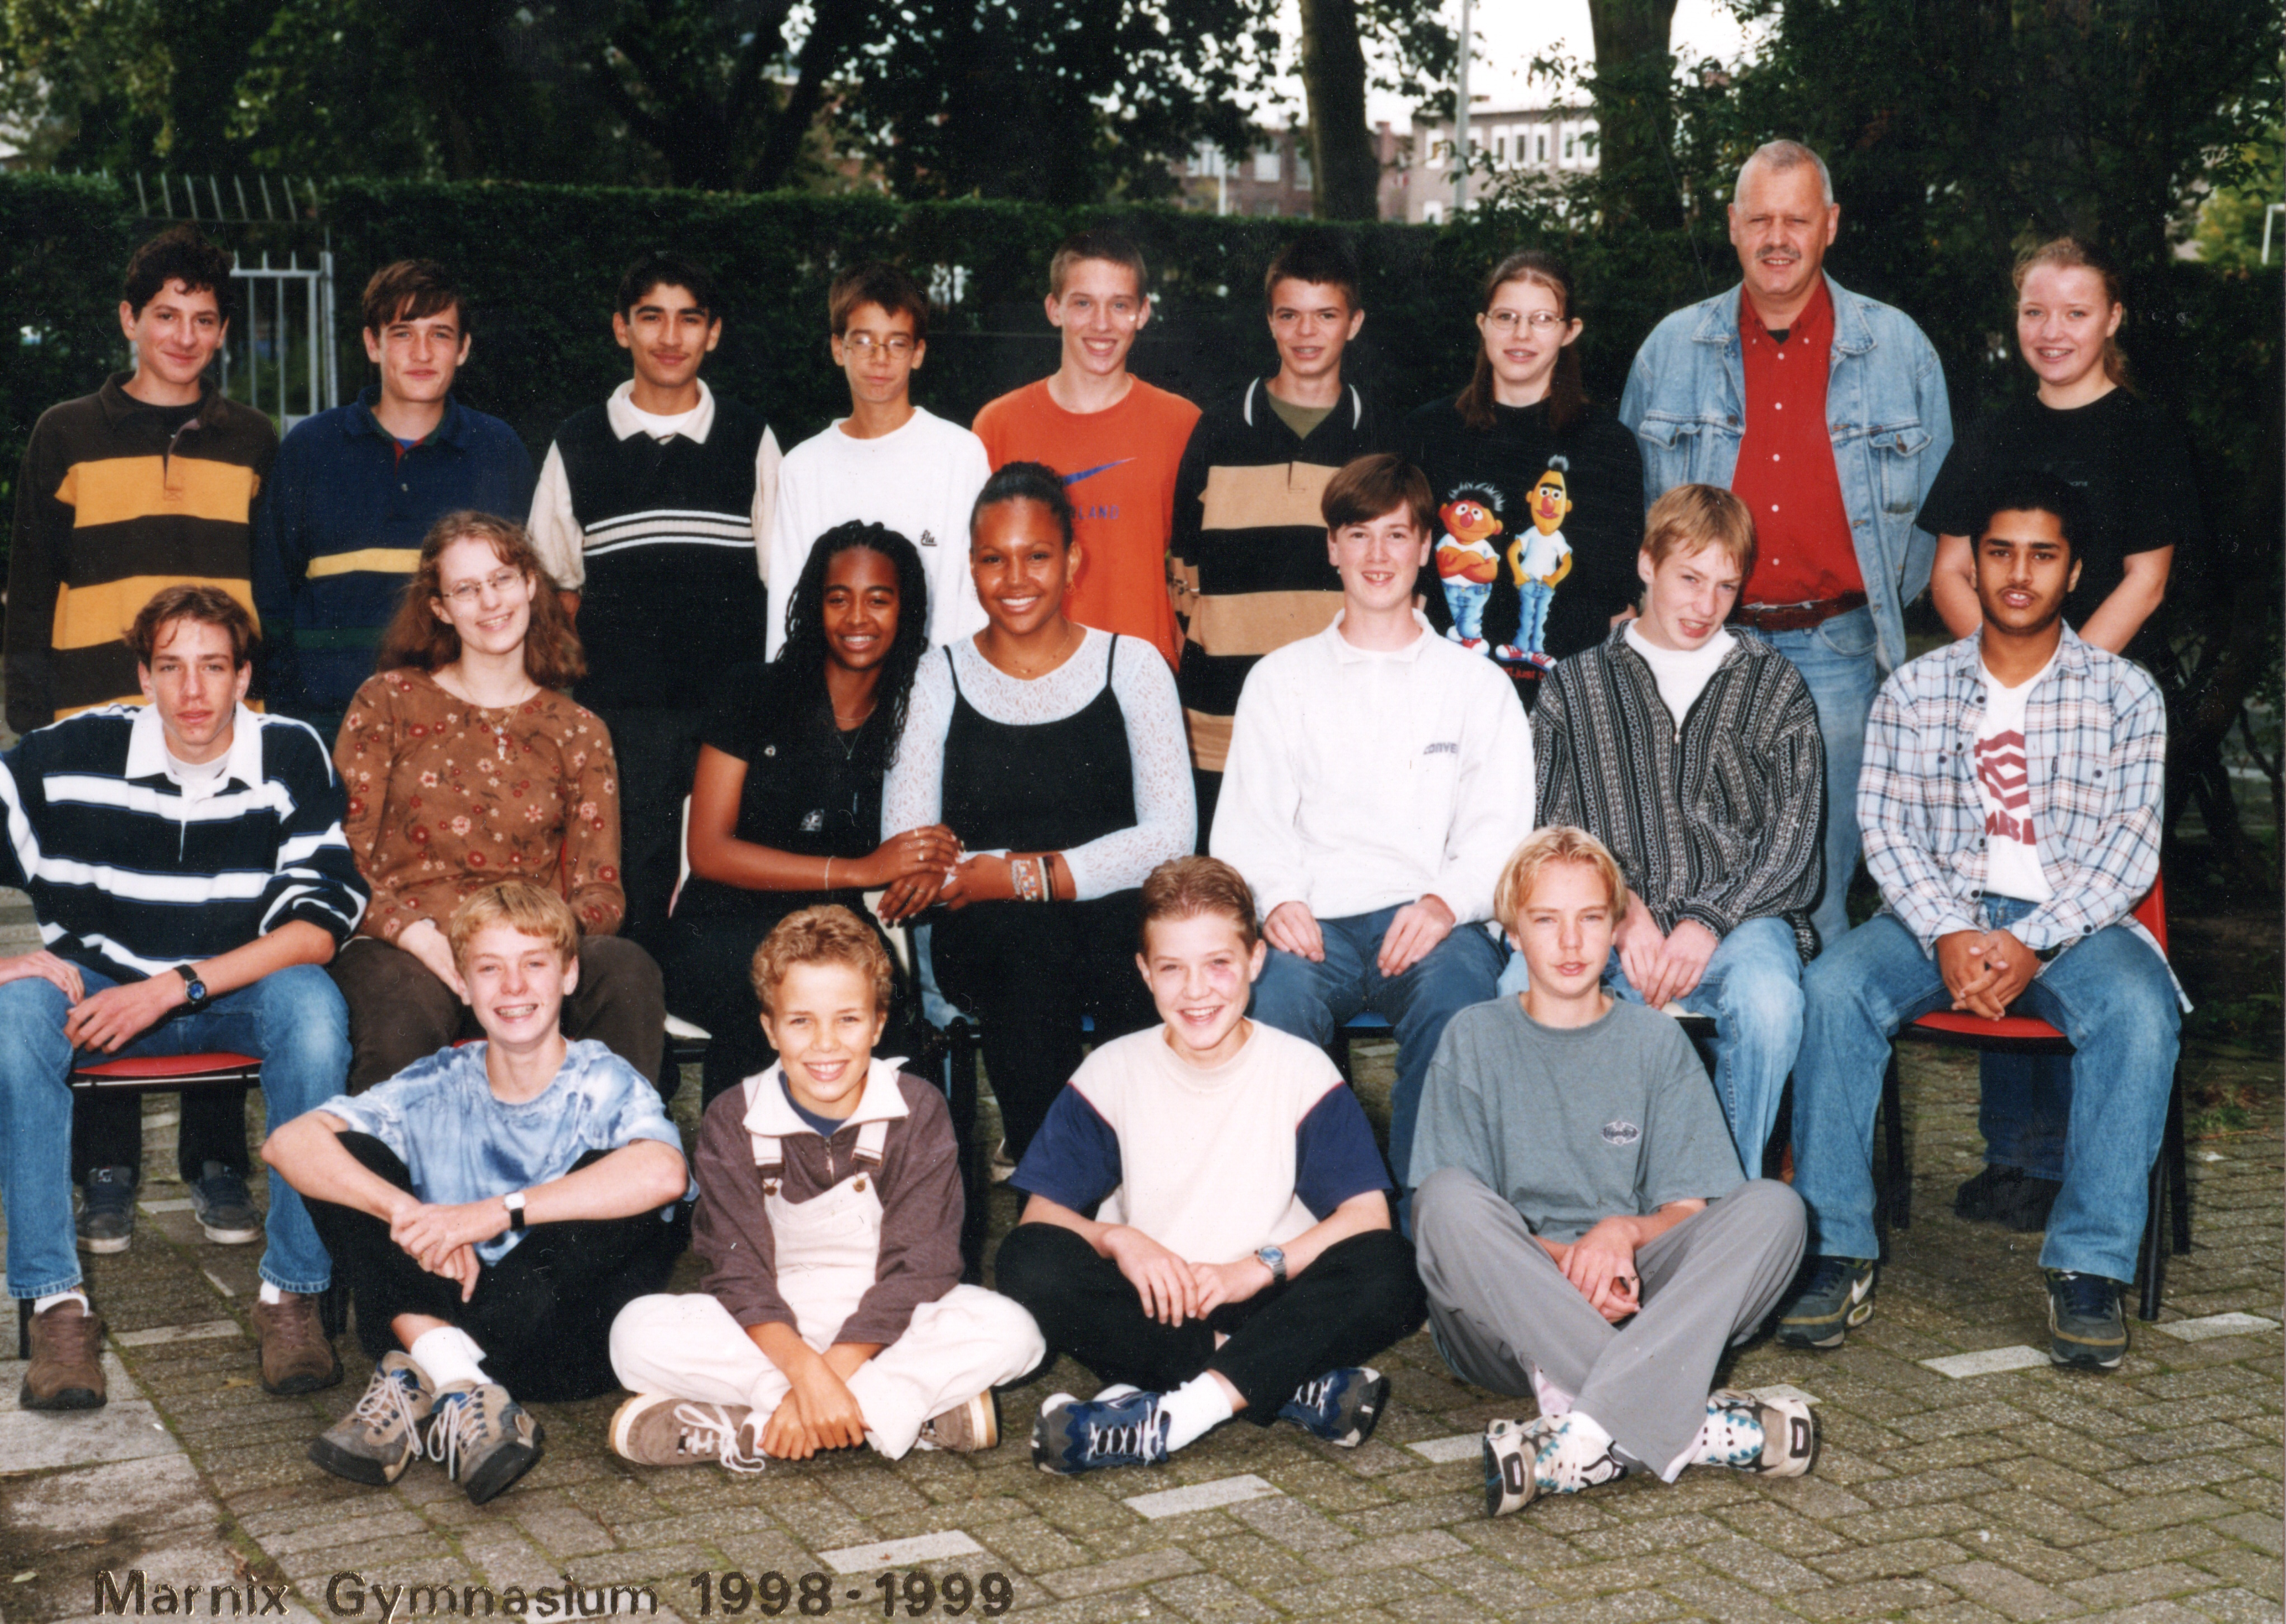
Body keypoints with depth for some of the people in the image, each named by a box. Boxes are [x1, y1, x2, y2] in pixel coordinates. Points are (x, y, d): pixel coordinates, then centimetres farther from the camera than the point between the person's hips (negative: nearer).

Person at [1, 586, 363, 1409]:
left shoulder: (292, 757, -9)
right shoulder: (72, 755, -8)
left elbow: (318, 926, -16)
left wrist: (174, 989, -25)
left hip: (246, 985, -1)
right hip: (103, 985, 1)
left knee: (313, 1008, -35)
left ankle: (293, 1292, -26)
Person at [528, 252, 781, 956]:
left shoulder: (751, 440, 9)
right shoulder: (578, 444, 9)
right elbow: (559, 585, 14)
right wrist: (564, 697, 3)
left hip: (734, 705, 0)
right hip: (619, 712, 0)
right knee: (627, 892, 1)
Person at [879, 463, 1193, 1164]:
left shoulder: (1131, 666, 10)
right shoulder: (940, 678, 10)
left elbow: (1171, 836, -1)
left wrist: (1027, 876, -14)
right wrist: (1033, 870, -16)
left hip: (1113, 921, 0)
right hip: (986, 938, 0)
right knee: (1023, 936, -35)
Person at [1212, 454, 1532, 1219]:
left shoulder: (1476, 684, 19)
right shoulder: (1281, 678, 21)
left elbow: (1500, 831, 8)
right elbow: (1248, 822, 12)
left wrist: (1447, 900, -14)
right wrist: (1275, 899, -11)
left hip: (1429, 924, 0)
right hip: (1313, 922, 1)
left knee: (1456, 984, -36)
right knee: (1276, 991, -35)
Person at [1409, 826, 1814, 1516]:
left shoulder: (1655, 1040, 11)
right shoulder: (1474, 1039, 7)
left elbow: (1691, 1209, 6)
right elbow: (1441, 1212, -2)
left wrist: (1624, 1232, -18)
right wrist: (1557, 1257, -20)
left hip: (1633, 1295, 2)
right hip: (1506, 1315, -1)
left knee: (1771, 1205, -21)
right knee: (1447, 1197, -31)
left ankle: (1591, 1435, -39)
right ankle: (1692, 1426, -35)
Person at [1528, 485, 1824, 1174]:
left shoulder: (1774, 685, 15)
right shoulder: (1576, 686, 16)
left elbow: (1790, 836, 6)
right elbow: (1554, 832, 9)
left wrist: (1709, 923, -10)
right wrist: (1620, 912, -10)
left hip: (1736, 914, 0)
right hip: (1607, 915, 0)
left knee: (1769, 1001, -35)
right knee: (1522, 989, -32)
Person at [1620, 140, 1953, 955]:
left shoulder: (1898, 347, 6)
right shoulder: (1671, 348, 8)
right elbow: (1631, 505, 16)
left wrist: (1882, 610, 5)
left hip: (1834, 650, -1)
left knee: (1818, 881, 2)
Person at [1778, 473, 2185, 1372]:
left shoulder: (2124, 693, 6)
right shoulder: (1914, 689, 9)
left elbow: (2130, 846, -2)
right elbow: (1887, 828, 1)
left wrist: (2033, 944, -18)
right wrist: (1949, 935, -18)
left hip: (2074, 918, -1)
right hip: (1937, 910, 1)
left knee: (2139, 1010, -34)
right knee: (1833, 987, -29)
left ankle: (2089, 1266, -27)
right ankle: (1835, 1254, -24)